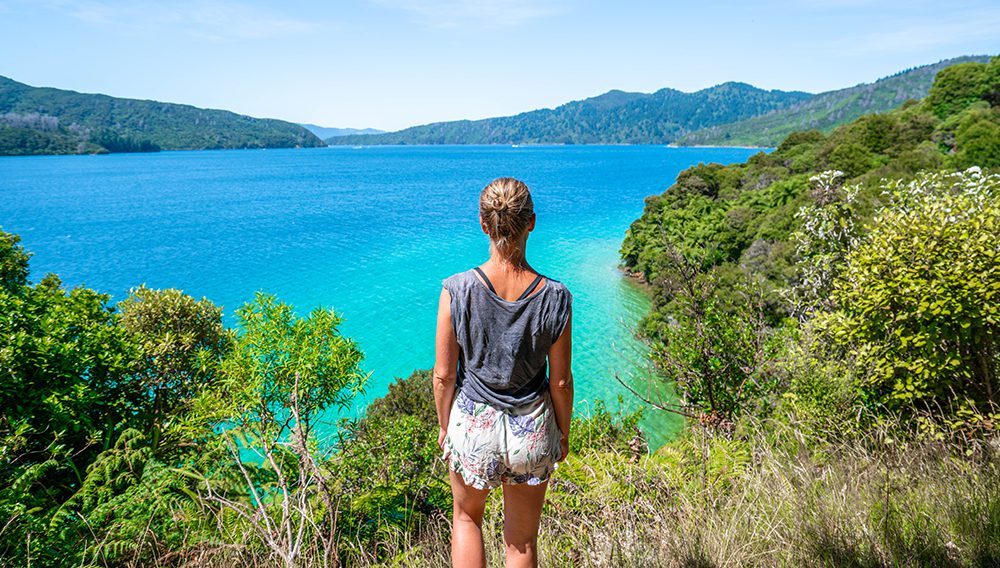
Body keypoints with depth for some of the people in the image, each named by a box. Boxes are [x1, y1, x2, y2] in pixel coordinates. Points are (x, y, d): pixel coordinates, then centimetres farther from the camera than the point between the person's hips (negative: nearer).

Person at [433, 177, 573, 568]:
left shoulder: (457, 290, -19)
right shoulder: (555, 297, -16)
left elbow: (443, 374, -10)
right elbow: (560, 381, -7)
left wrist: (445, 426, 8)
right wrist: (563, 432, 10)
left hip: (472, 426, 0)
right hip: (533, 432, 1)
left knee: (467, 517, 30)